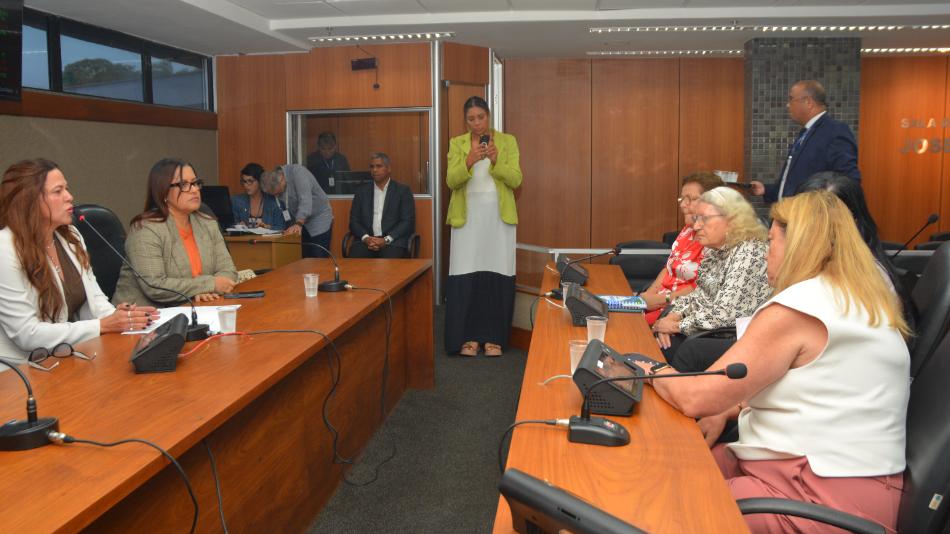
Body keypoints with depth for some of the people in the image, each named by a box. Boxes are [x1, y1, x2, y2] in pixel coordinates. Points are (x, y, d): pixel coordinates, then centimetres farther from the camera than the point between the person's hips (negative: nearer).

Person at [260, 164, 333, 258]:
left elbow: (305, 199, -33)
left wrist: (299, 223, -42)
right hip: (300, 221, 6)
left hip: (319, 220, -6)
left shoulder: (297, 171, -23)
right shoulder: (274, 185, -3)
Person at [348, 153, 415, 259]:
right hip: (366, 241, 2)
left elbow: (408, 222, 0)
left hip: (393, 242, -2)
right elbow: (354, 221, 12)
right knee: (355, 257, -29)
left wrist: (386, 240, -13)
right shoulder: (362, 191, 16)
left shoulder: (403, 190, 8)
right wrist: (366, 238, -9)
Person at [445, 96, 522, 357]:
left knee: (496, 274, -2)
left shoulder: (508, 141, 5)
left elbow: (516, 180, -4)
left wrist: (496, 160, -20)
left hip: (499, 217, 0)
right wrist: (469, 162, -22)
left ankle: (493, 337, 7)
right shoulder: (457, 143, 6)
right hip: (467, 217, 0)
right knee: (466, 275, -5)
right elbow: (451, 181, -5)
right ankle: (467, 336, 3)